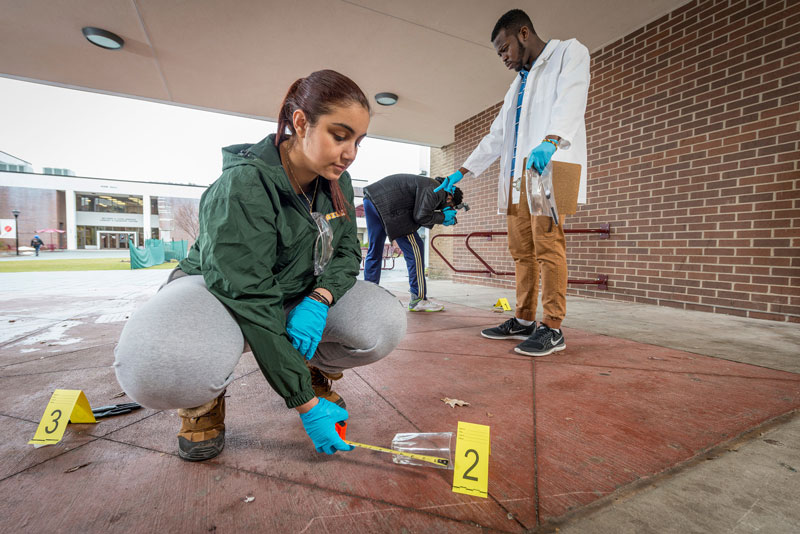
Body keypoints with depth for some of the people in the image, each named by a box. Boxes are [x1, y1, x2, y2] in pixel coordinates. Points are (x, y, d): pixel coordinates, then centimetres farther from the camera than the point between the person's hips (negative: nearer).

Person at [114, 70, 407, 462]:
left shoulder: (336, 181, -6)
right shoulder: (242, 186, -27)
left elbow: (348, 251, -2)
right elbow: (251, 300, -30)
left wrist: (318, 299, -26)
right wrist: (305, 404, -27)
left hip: (300, 294, 5)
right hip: (222, 294, -4)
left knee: (385, 324, -21)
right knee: (157, 367, -38)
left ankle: (316, 372, 11)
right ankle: (206, 400, 1)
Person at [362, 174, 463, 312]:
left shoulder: (428, 186, 25)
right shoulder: (436, 190, -5)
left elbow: (419, 216, 18)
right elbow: (421, 217, -13)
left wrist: (442, 219, 14)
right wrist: (443, 217, 2)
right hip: (386, 203, -11)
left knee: (375, 251, 15)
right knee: (415, 249, -4)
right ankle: (418, 299, -1)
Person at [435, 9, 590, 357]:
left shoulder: (569, 52, 10)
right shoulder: (517, 86, 30)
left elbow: (570, 99, -11)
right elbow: (495, 137, 28)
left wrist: (551, 140, -31)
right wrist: (462, 172, 21)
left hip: (548, 168, -7)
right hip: (516, 177, 7)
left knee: (547, 244, -13)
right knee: (521, 250, 3)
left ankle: (553, 328, -8)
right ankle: (523, 321, 9)